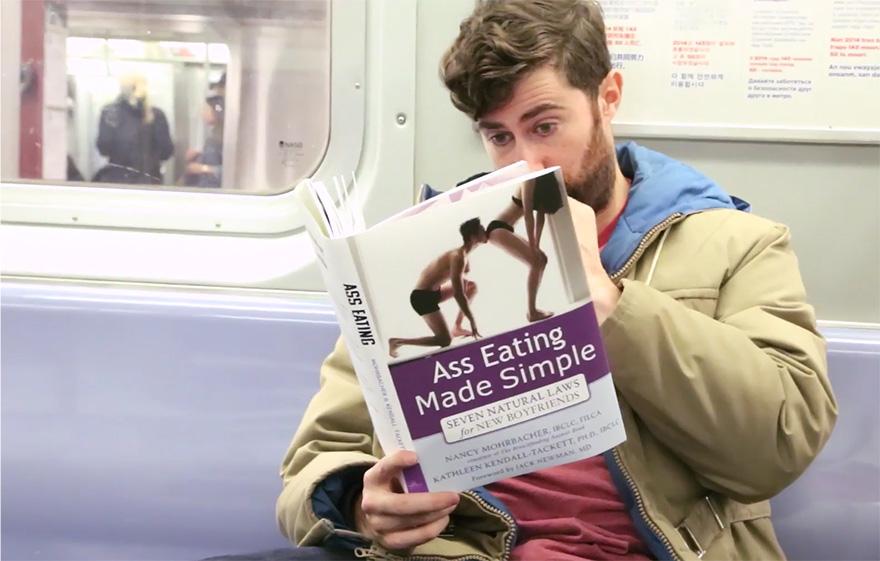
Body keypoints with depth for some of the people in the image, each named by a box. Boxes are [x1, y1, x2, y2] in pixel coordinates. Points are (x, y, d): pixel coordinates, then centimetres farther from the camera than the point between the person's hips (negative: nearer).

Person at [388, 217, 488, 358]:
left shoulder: (462, 255, 8)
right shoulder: (459, 258, -22)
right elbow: (458, 294, -26)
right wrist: (472, 321, -20)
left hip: (433, 292, 10)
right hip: (423, 297, -10)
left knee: (472, 286, 20)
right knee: (445, 340, -13)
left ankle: (457, 327, 22)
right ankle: (397, 341, -5)